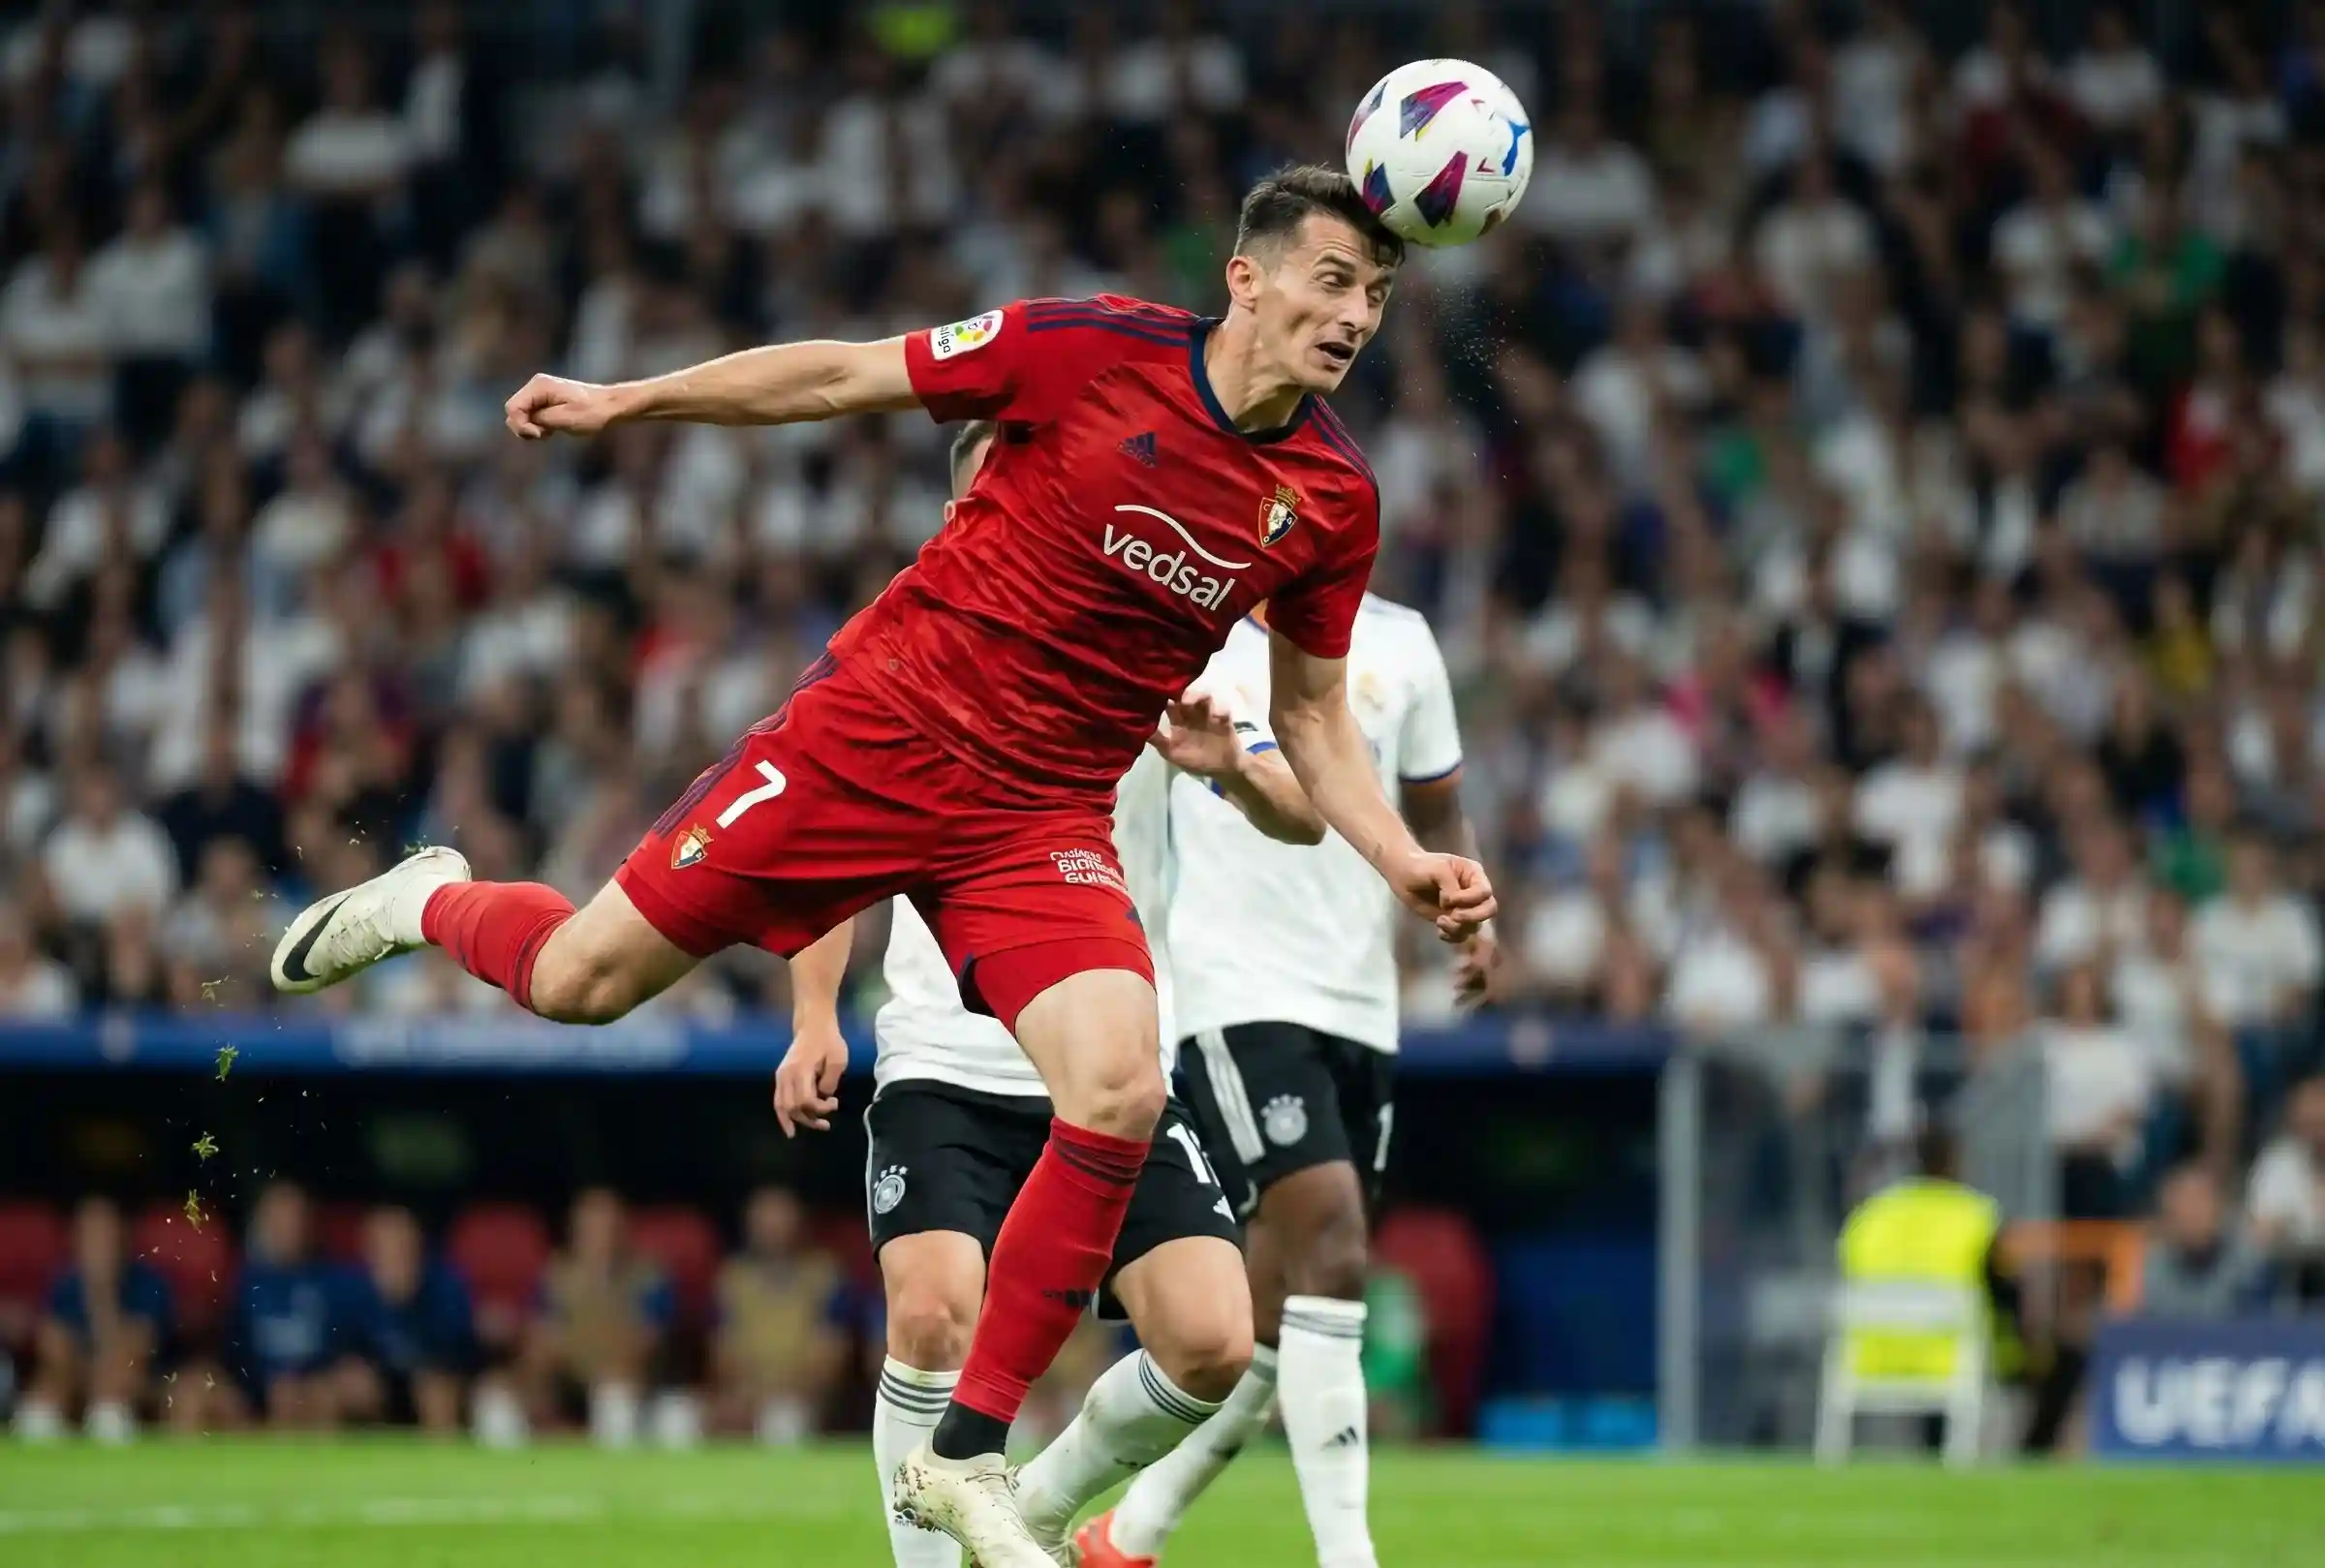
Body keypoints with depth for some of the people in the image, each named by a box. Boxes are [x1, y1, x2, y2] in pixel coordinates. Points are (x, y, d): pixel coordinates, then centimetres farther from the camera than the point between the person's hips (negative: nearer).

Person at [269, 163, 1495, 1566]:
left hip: (1046, 816, 2)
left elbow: (1315, 719, 10)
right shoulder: (1093, 348, -13)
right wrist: (622, 402, 1)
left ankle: (968, 1455, -5)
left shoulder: (1335, 500, -2)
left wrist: (1405, 864, -5)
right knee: (579, 981, 0)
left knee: (1120, 1093, -21)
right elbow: (847, 378, -3)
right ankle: (427, 905, 40)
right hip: (878, 732, -2)